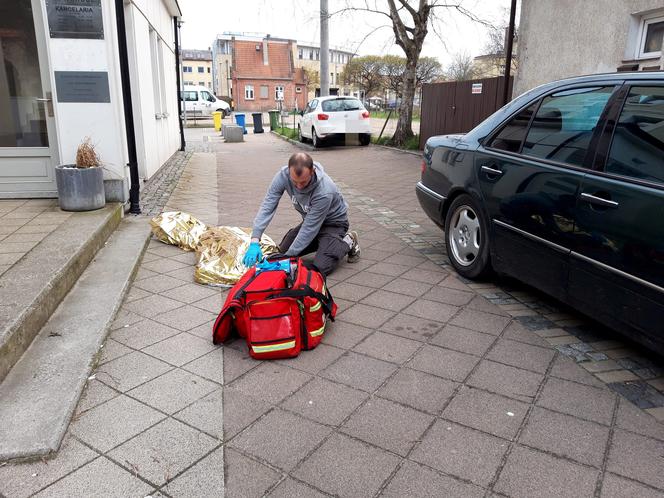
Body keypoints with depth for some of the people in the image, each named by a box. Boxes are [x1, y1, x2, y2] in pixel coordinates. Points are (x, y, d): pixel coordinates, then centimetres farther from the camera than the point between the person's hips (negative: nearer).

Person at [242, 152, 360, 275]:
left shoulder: (325, 192, -38)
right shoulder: (283, 175, -25)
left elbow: (310, 228, -31)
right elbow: (267, 206, -26)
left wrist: (288, 256, -30)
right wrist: (254, 241, -36)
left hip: (333, 222, -6)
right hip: (310, 220, 6)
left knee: (321, 267, -22)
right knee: (282, 252, 3)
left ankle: (348, 242, 6)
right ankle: (322, 243, 21)